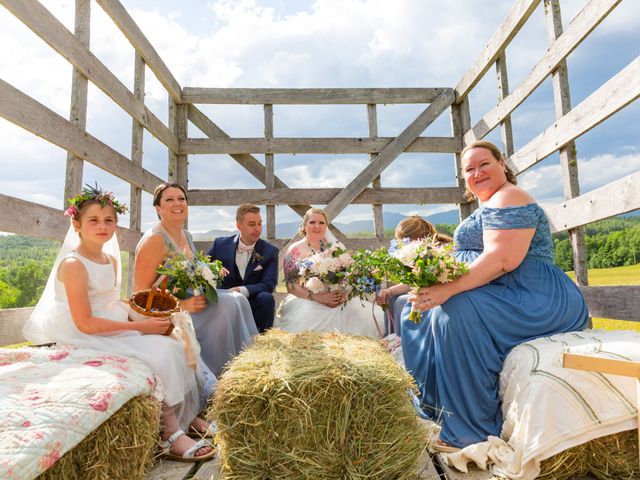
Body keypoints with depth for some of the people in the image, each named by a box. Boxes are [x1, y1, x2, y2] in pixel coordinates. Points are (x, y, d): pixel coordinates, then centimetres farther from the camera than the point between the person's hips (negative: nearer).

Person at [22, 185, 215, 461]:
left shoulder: (111, 259, 9)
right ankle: (170, 433, -10)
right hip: (84, 338, -8)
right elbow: (85, 323, -21)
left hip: (111, 328, 8)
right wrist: (139, 327, -21)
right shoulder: (73, 264, -16)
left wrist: (140, 314, -4)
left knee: (173, 346, -8)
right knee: (158, 355, -22)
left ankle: (186, 413, 1)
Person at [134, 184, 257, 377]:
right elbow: (141, 291, -18)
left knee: (237, 300, -10)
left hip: (186, 302, 8)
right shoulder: (155, 239, -16)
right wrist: (183, 305, -25)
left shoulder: (187, 236, 10)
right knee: (225, 307, -23)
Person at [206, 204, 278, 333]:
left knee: (266, 298, -31)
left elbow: (269, 285, -10)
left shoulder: (270, 251, 0)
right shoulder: (220, 244, 4)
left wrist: (239, 290, -25)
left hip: (252, 305, 0)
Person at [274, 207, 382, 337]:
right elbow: (292, 286, -5)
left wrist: (344, 293, -12)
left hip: (337, 301, 3)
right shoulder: (295, 250, 1)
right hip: (305, 301, -3)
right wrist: (318, 297, -19)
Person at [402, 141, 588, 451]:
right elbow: (481, 257, 20)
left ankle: (473, 433, -19)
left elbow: (502, 260, -25)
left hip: (534, 299, -11)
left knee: (457, 310, -33)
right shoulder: (490, 205, 21)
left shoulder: (508, 197, -11)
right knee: (423, 311, 10)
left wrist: (449, 289, -31)